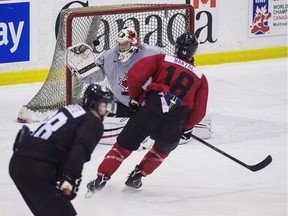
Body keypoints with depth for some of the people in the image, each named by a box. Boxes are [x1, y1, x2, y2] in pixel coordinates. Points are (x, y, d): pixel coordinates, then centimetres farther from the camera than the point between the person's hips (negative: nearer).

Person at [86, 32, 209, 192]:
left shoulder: (162, 60, 10)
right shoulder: (201, 78, 15)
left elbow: (135, 74, 0)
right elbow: (199, 111, 11)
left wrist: (136, 98, 14)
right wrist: (187, 128, 28)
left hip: (148, 113, -1)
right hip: (173, 126, 1)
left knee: (124, 146, 12)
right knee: (163, 149, 32)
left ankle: (102, 178, 2)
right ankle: (136, 177, 29)